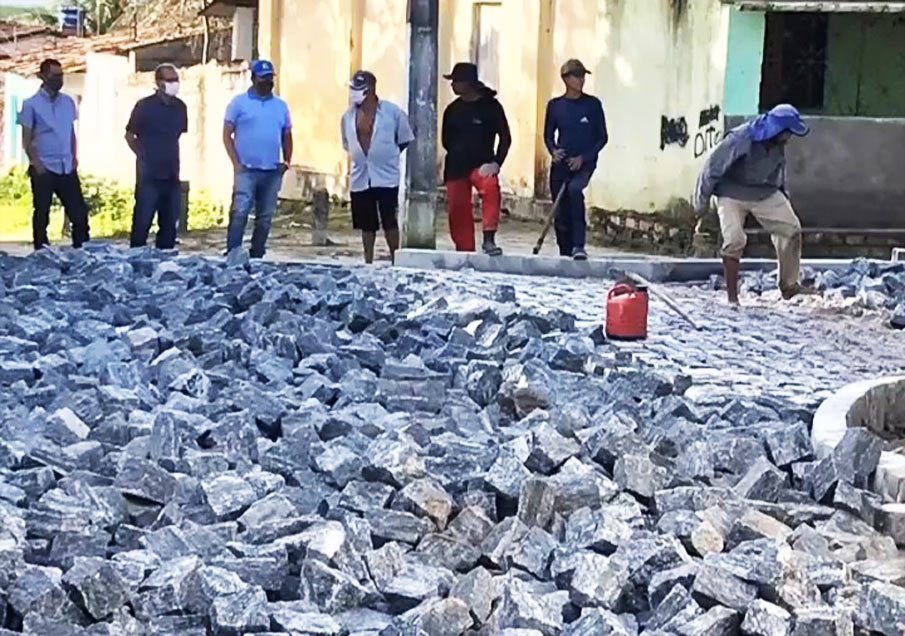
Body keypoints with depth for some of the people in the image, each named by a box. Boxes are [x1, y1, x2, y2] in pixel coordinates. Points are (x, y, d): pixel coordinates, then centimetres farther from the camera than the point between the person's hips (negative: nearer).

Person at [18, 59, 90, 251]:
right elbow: (26, 139, -3)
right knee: (42, 215, 3)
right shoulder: (31, 104, -2)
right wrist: (35, 163, -12)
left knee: (79, 213, 1)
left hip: (67, 168, 4)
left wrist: (74, 158, 5)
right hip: (43, 169, -4)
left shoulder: (68, 102, 10)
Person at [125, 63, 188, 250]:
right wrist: (144, 156, -1)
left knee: (170, 222, 9)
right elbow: (129, 135, 1)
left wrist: (169, 155, 12)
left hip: (171, 173, 5)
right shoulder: (145, 106, -6)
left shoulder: (180, 107, 7)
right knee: (142, 221, -3)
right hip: (149, 173, -5)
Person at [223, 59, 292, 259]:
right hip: (246, 170, -4)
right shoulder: (239, 103, 3)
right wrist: (236, 163, -9)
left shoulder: (281, 106, 14)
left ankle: (257, 256, 14)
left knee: (265, 217, 7)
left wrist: (286, 161, 8)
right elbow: (227, 134, 0)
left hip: (272, 171, 4)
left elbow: (287, 136, 21)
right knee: (240, 213, -14)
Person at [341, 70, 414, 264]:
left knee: (390, 222, -3)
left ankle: (395, 261, 6)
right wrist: (359, 157, 12)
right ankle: (368, 261, 20)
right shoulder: (348, 116, 5)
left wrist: (389, 157, 4)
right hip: (360, 178, 4)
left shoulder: (392, 112, -6)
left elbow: (405, 141, 4)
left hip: (387, 177, -4)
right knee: (366, 224, 10)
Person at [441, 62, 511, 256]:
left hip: (481, 165, -4)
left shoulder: (491, 106, -3)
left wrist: (496, 163, -13)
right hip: (456, 168, 4)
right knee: (457, 209, 4)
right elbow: (446, 140, 19)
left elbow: (505, 137, -3)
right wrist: (459, 154, 6)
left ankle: (489, 239, -32)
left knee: (491, 188, -33)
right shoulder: (453, 109, 8)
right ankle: (464, 250, 18)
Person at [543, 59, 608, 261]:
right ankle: (565, 253, 19)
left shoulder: (593, 104, 0)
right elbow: (548, 135, 14)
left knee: (574, 189, -33)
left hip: (584, 163, -3)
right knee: (561, 214, 4)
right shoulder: (555, 105, 5)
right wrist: (553, 151, -8)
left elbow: (602, 137, 2)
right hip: (560, 164, 3)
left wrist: (583, 157, -10)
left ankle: (578, 246, -30)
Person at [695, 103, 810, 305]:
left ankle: (789, 286, 7)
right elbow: (713, 167, -18)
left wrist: (783, 196, 19)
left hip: (765, 193, 6)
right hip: (733, 194, -6)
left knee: (792, 229, -4)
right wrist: (702, 200, -11)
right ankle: (732, 296, -6)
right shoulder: (740, 140, -27)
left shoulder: (778, 146, -6)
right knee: (734, 240, -20)